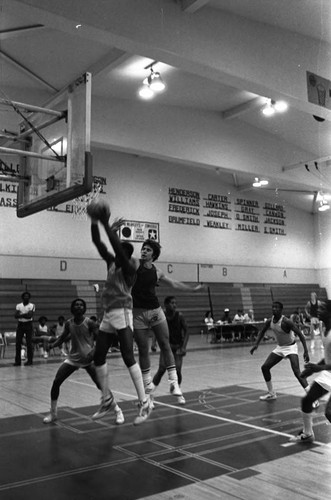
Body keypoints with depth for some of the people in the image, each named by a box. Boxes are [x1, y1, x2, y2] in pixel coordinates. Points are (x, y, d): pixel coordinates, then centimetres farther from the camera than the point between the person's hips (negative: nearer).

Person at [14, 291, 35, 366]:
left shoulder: (32, 306, -1)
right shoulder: (18, 305, 8)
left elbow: (30, 315, -14)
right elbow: (16, 315, -4)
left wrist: (21, 314, -12)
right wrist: (25, 314, -16)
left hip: (28, 324, -3)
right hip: (20, 324, 3)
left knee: (29, 343, -2)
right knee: (18, 343, 0)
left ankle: (30, 360, 5)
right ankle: (17, 361, 6)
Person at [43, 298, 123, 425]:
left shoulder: (89, 323, -11)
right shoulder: (68, 323, 1)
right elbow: (62, 338, 13)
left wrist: (94, 352, -28)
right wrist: (51, 344, -5)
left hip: (88, 358, -4)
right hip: (72, 358, 4)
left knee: (101, 384, -12)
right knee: (56, 382, -6)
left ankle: (117, 411, 5)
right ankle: (53, 413, 15)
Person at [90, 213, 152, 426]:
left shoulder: (129, 267, -6)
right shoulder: (111, 262, 13)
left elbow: (118, 246, -21)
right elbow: (98, 243, 9)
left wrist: (107, 225, -21)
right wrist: (94, 223, -3)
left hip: (122, 313, -8)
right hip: (108, 314, 8)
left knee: (128, 357, -14)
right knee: (98, 357, 9)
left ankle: (144, 402, -10)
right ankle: (107, 399, 23)